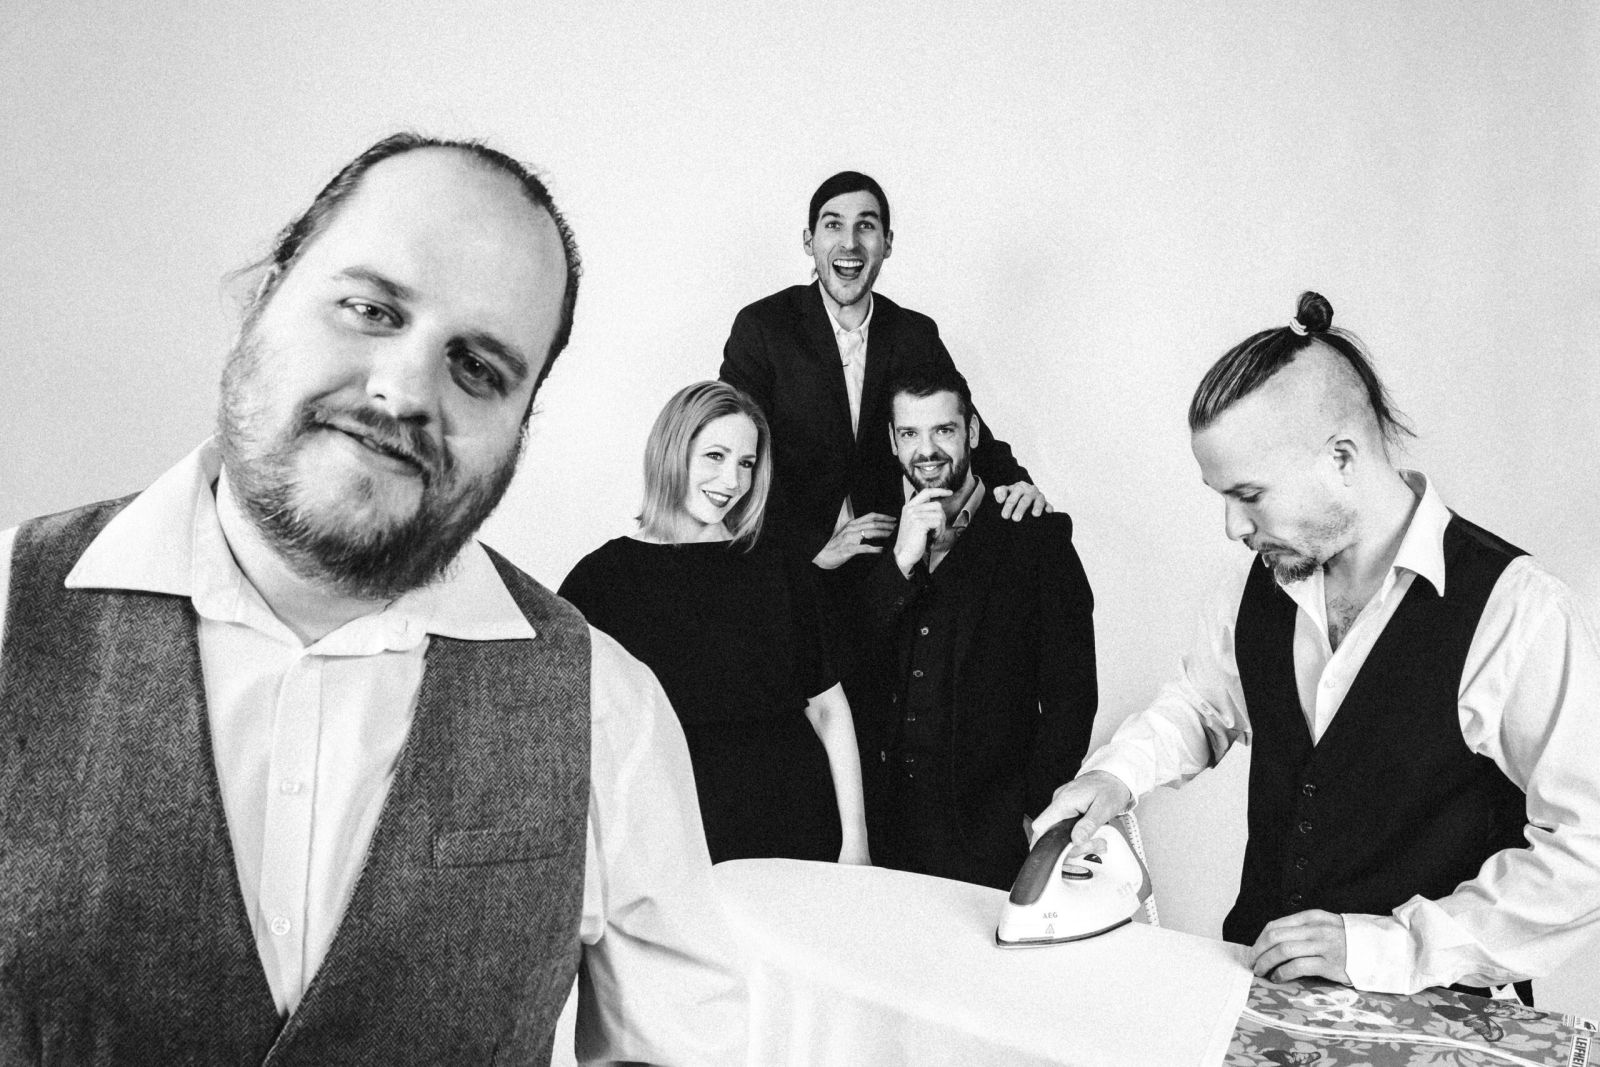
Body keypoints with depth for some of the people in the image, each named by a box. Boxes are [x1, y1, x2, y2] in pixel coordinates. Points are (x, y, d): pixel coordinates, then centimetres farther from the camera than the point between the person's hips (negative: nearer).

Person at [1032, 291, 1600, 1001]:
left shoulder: (1518, 614, -18)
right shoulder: (1261, 587, -1)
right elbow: (1201, 702, 16)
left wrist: (1388, 945, -18)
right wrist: (1118, 772, -2)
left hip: (1422, 1020, -3)